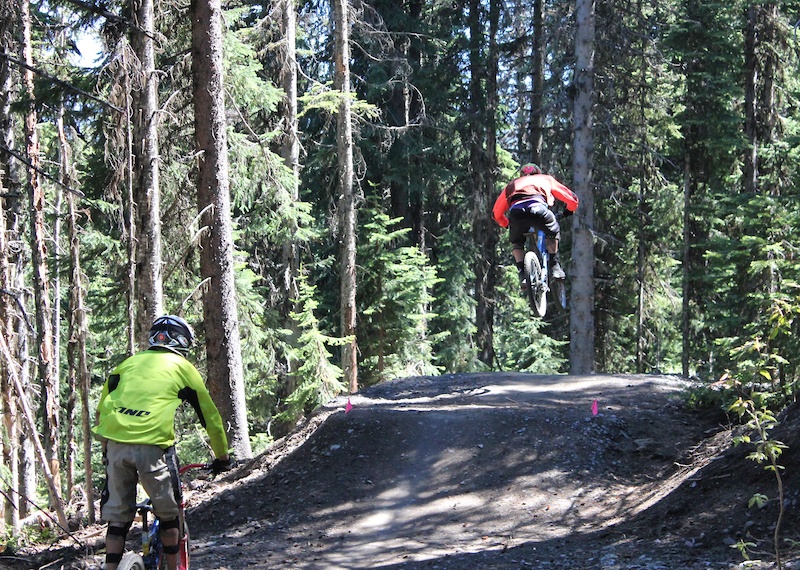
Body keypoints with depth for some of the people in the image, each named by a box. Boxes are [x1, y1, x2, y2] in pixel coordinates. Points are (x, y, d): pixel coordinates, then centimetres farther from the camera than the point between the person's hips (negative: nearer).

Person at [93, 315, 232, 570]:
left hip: (116, 443, 3)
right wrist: (222, 456, 28)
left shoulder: (129, 363, 24)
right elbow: (209, 415, 18)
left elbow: (101, 410, 23)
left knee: (117, 518, 12)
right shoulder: (183, 367, 15)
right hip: (152, 445, -3)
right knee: (168, 514, 16)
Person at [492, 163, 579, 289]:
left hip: (515, 211, 1)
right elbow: (572, 199, 40)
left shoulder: (512, 184, 41)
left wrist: (508, 225, 62)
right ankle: (555, 265, 22)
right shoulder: (546, 179, 39)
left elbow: (496, 213, 44)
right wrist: (568, 212, 61)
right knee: (553, 232, 31)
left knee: (516, 242, 29)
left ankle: (522, 273, 12)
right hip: (538, 207, -1)